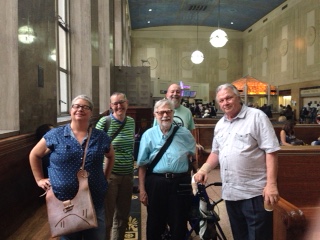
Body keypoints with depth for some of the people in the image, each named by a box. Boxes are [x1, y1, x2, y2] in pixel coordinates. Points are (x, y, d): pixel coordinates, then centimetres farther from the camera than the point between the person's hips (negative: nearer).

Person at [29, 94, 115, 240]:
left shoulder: (101, 137, 1)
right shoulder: (54, 135, -3)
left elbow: (111, 156, 20)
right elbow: (34, 155, 10)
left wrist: (105, 177, 11)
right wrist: (39, 179, 5)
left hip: (95, 202, 2)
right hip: (63, 202, -1)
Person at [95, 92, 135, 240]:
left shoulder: (131, 122, 5)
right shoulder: (104, 122, -12)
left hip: (128, 175, 5)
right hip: (109, 175, -5)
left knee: (123, 215, 17)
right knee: (107, 216, 6)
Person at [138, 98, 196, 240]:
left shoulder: (185, 134, 3)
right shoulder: (148, 135, 0)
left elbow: (194, 157, 15)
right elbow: (142, 164, 0)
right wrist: (142, 189, -2)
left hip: (181, 183, 1)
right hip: (156, 183, 0)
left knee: (179, 224, 14)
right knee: (155, 224, 16)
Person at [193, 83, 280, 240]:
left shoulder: (257, 117, -8)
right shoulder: (220, 124, 13)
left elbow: (271, 151, -12)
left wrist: (271, 184, -18)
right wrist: (204, 169, 3)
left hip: (254, 192, -6)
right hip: (230, 192, 7)